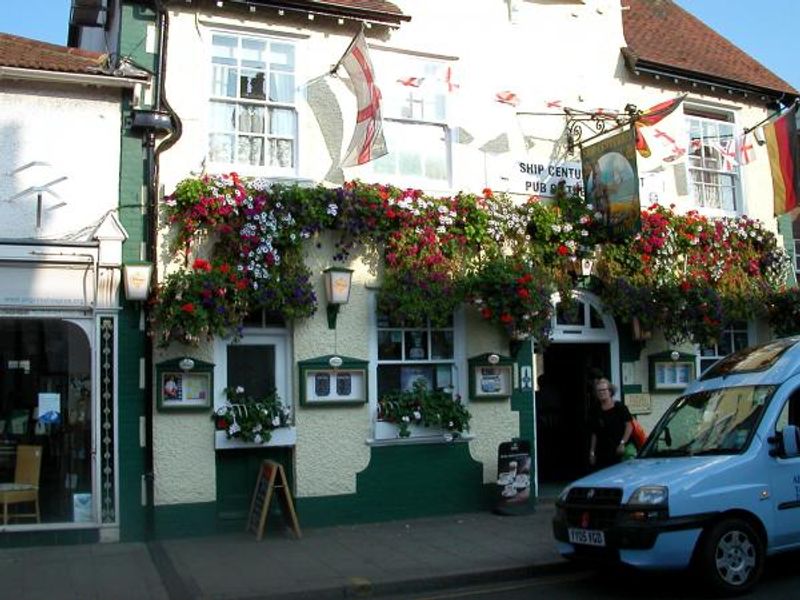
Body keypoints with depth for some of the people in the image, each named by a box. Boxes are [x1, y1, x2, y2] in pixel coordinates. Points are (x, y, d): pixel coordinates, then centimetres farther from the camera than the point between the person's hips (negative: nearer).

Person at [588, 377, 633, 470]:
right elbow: (594, 434, 13)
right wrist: (592, 452, 10)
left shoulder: (620, 408, 0)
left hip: (618, 453, -3)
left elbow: (629, 426, -3)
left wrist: (622, 443, -12)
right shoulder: (596, 411, 10)